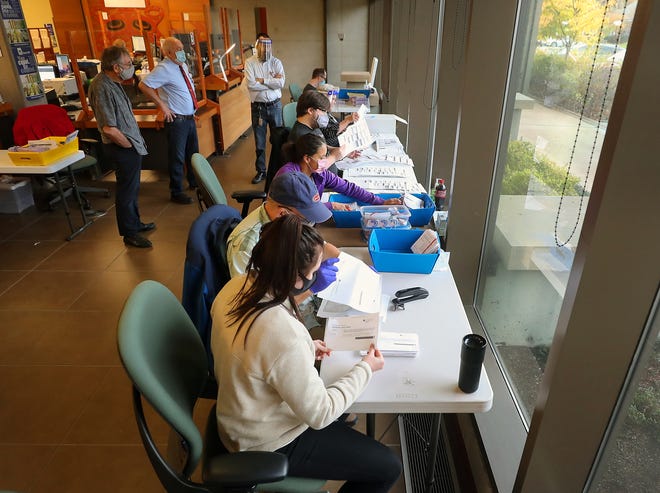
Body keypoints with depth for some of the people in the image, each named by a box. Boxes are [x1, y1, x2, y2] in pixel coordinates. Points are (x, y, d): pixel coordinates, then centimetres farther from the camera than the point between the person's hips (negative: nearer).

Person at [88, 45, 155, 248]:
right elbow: (109, 129, -27)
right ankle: (129, 233, 17)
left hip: (130, 144, 10)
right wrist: (130, 145, -15)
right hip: (122, 148, -10)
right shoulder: (102, 88, -23)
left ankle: (135, 222, 38)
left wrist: (135, 142, 13)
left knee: (132, 187, 21)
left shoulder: (112, 83, 8)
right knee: (127, 190, 3)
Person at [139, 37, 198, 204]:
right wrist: (162, 105, -20)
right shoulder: (164, 69, -16)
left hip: (190, 117, 8)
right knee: (177, 158, 0)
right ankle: (176, 192, 13)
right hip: (177, 120, -8)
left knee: (193, 153, 21)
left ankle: (194, 182, 41)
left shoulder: (183, 65, 9)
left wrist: (193, 109, 15)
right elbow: (143, 85, -23)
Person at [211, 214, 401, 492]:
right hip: (271, 445, -8)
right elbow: (319, 415, -25)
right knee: (388, 467, 4)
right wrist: (365, 370, -13)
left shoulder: (236, 287, -15)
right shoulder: (285, 337, -40)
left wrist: (304, 349, 2)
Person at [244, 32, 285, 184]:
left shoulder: (276, 62, 1)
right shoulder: (250, 62, -3)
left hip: (275, 105, 1)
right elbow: (251, 85, -17)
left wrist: (262, 80, -14)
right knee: (259, 142, 8)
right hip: (258, 107, -1)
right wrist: (272, 82, -13)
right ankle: (261, 171, 22)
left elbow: (281, 83, -14)